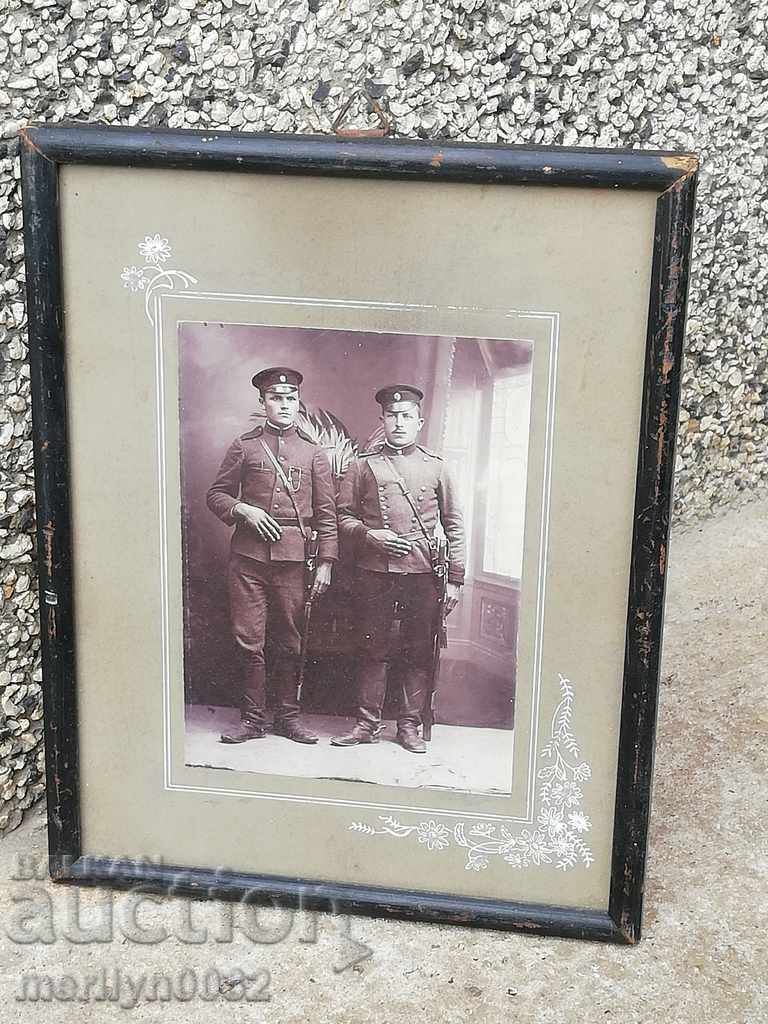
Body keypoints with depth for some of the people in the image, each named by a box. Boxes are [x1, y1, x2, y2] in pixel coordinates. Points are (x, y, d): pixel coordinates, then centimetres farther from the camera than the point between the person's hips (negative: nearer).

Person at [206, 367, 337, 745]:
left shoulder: (313, 452, 10)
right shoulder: (244, 446, 8)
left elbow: (326, 513, 8)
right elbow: (217, 494, 11)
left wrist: (326, 562, 1)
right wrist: (243, 510, -9)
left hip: (293, 557, 1)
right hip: (248, 557, 0)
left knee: (290, 642, 6)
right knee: (249, 641, 0)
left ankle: (287, 716, 18)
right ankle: (252, 719, 10)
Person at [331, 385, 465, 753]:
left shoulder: (435, 467, 8)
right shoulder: (364, 466, 7)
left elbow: (454, 526, 8)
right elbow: (343, 516, 8)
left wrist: (455, 580, 3)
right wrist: (370, 535, -12)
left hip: (422, 574, 1)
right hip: (374, 572, 0)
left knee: (418, 653, 5)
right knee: (372, 651, 5)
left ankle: (410, 725, 16)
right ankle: (367, 723, 14)